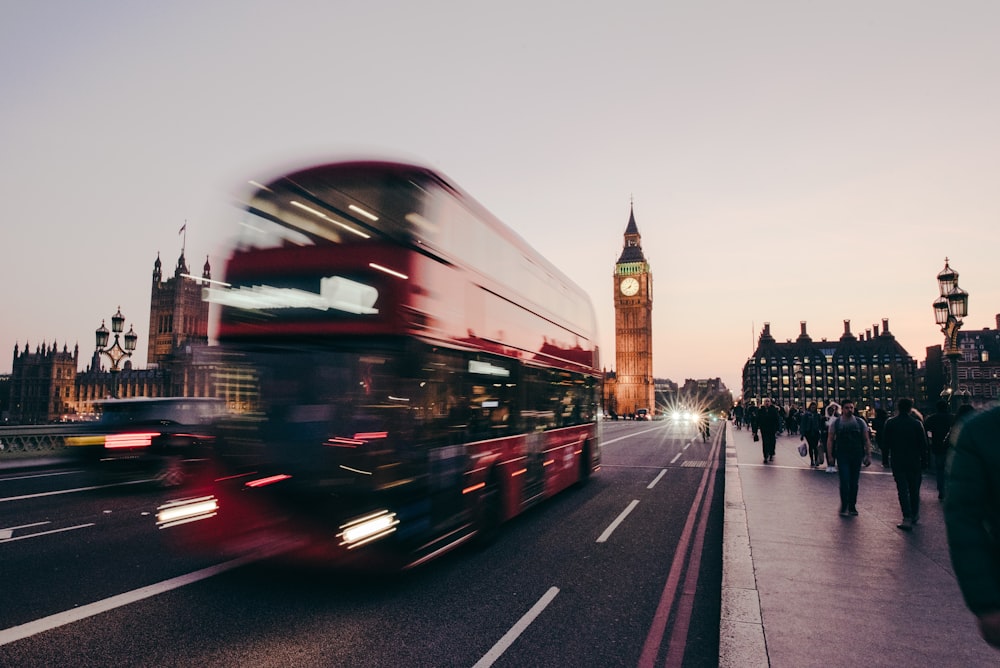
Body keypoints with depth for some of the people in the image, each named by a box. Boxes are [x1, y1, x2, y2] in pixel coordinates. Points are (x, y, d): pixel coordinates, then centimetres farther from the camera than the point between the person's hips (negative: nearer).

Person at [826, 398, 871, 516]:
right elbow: (830, 439, 3)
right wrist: (830, 456, -3)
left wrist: (868, 455, 2)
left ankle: (852, 506, 21)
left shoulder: (860, 422, 4)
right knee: (844, 482, -8)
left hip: (857, 456, 2)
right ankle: (844, 506, 2)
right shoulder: (836, 422, 1)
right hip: (842, 456, -2)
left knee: (854, 482, 9)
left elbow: (866, 440, 8)